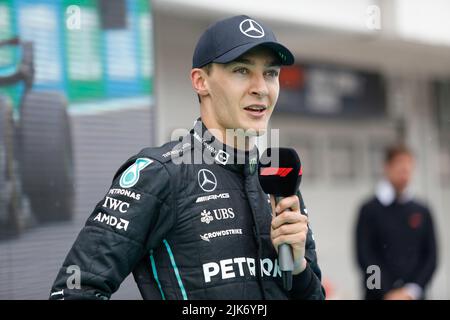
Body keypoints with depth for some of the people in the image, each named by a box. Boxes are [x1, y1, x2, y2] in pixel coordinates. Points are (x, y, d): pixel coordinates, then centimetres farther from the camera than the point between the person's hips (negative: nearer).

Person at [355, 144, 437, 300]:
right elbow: (365, 256, -3)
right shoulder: (370, 210, 3)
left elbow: (431, 257, 7)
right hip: (378, 295, -2)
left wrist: (411, 291, -6)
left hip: (414, 295, 2)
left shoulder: (422, 212, 11)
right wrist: (389, 292, -12)